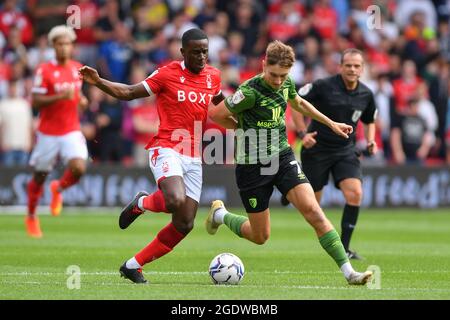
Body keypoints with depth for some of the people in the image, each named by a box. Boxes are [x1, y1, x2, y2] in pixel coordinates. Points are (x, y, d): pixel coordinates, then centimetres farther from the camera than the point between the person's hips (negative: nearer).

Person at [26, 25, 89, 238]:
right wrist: (60, 96, -25)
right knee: (39, 176, 8)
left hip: (72, 131, 3)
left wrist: (81, 100, 3)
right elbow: (35, 102, -15)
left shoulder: (78, 68, 6)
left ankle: (58, 189, 14)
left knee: (78, 168, -20)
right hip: (48, 132, -3)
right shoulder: (44, 70, -10)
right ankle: (31, 217, 30)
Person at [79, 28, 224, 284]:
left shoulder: (213, 76, 11)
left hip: (194, 157, 6)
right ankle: (142, 203, 1)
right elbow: (128, 93, 2)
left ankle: (133, 266, 11)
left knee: (185, 225, 0)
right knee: (176, 201, -34)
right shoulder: (168, 74, -3)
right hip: (166, 149, -6)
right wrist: (98, 82, -10)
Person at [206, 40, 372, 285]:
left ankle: (348, 271, -15)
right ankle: (220, 214, 36)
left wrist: (331, 123, 26)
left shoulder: (286, 84, -1)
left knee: (313, 210, -13)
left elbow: (298, 103, 23)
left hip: (282, 157, 5)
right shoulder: (251, 92, -23)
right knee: (260, 236, 6)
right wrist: (244, 128, 1)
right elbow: (215, 114, -14)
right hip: (253, 166, -5)